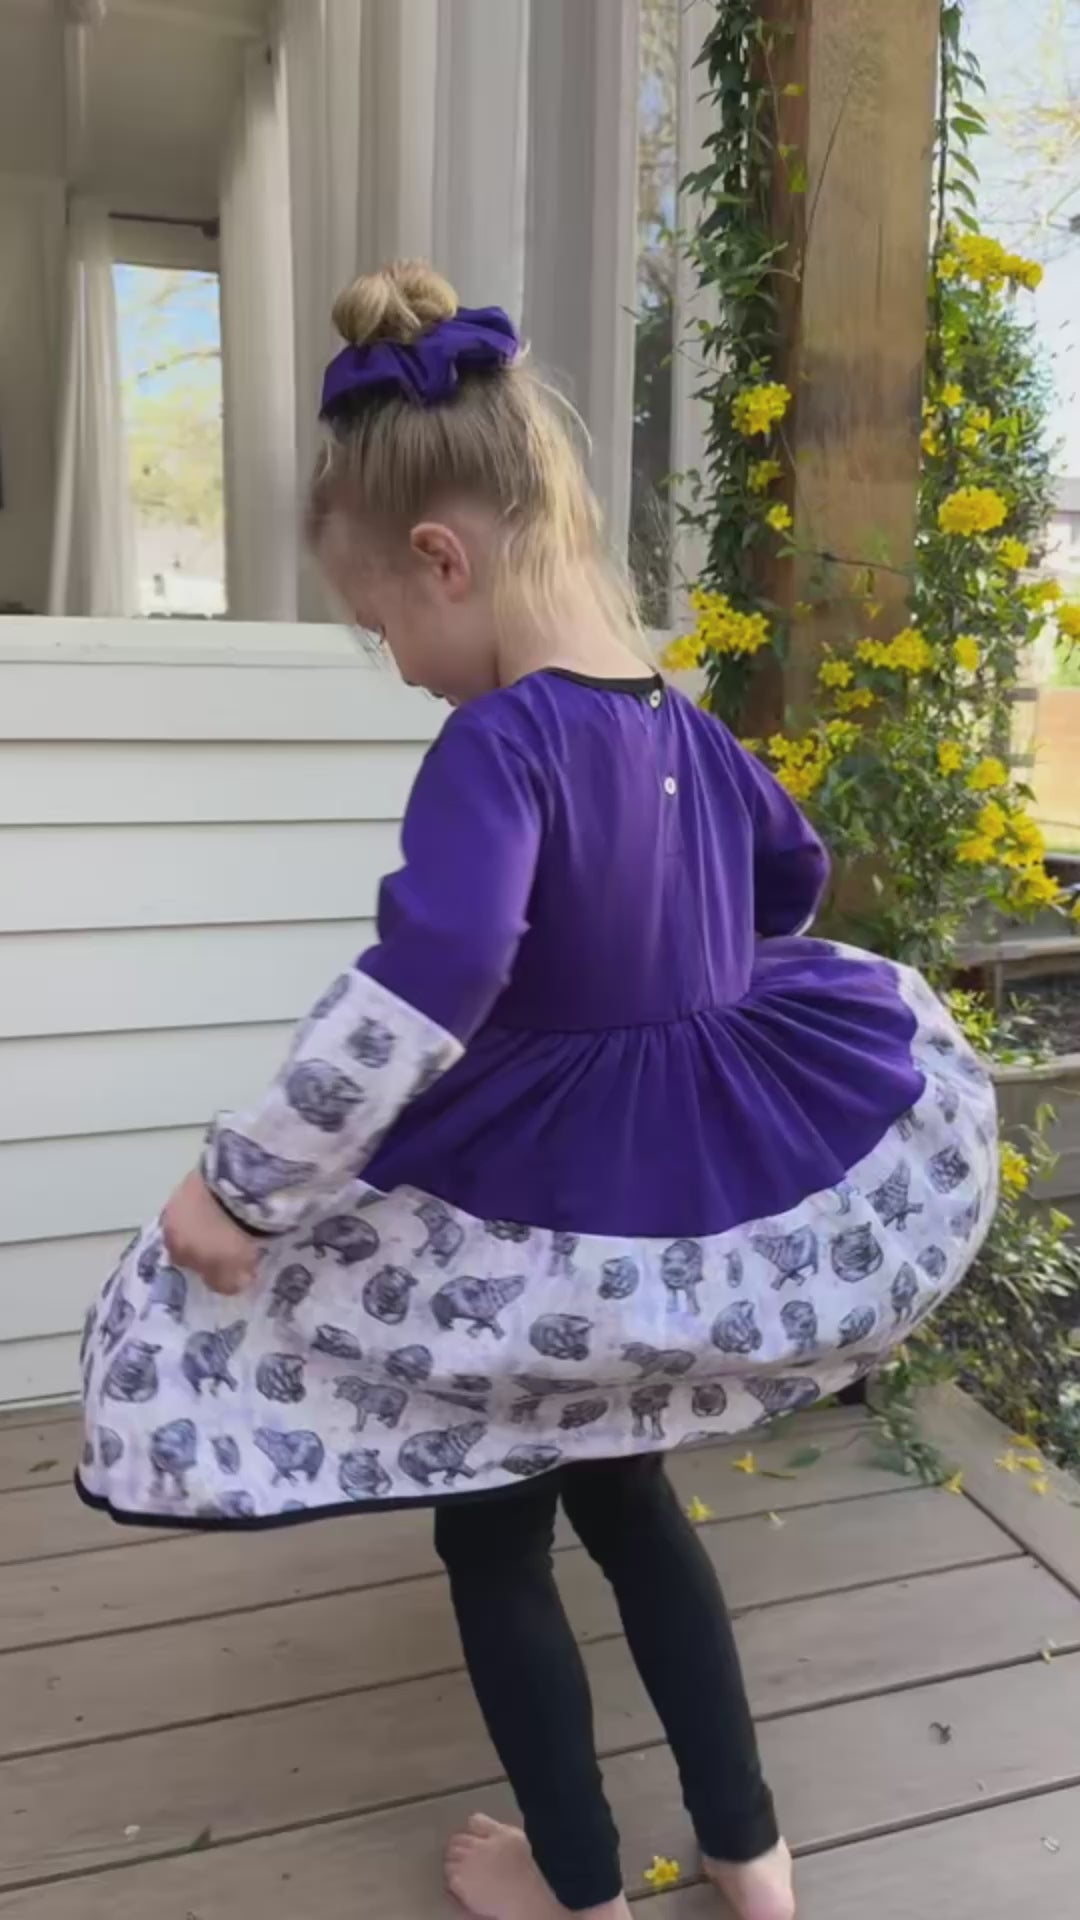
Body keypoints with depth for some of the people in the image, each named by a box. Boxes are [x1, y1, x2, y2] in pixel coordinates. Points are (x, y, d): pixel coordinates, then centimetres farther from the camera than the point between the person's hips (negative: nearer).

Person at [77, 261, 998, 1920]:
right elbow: (793, 870, 19)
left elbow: (420, 991, -38)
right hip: (736, 1181, 8)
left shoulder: (498, 745, -24)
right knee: (624, 1491, 29)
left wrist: (242, 1184, -28)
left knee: (495, 1540, 20)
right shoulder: (676, 718, 1)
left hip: (553, 1220, -7)